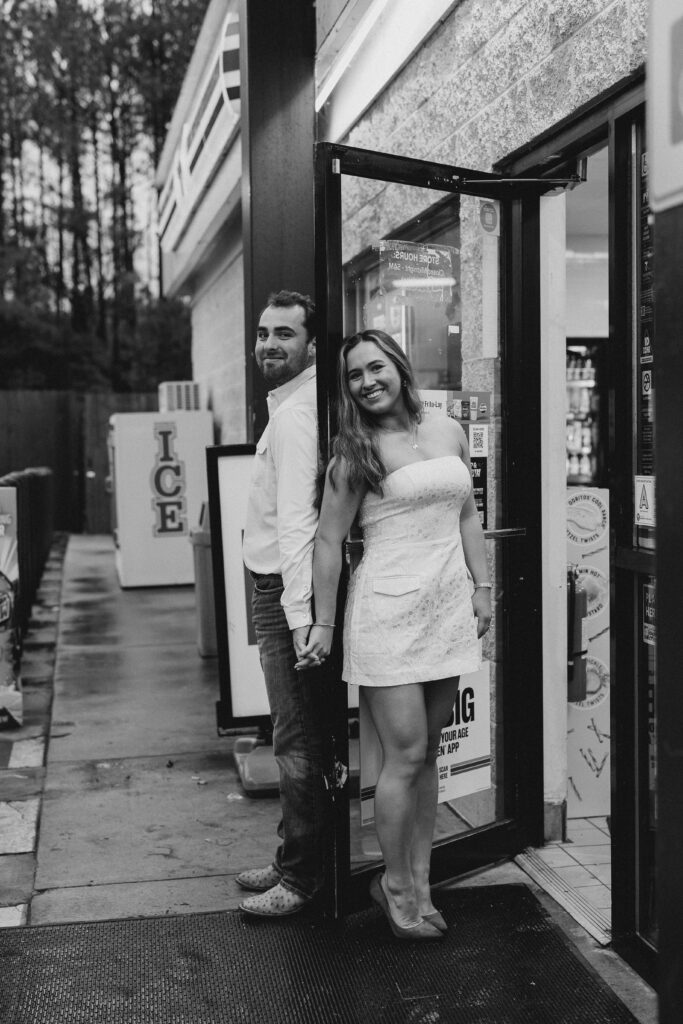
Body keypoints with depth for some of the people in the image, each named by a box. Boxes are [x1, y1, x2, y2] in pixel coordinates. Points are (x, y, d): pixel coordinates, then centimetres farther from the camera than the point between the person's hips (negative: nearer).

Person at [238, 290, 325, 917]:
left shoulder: (294, 415, -16)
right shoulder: (291, 405, 16)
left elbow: (297, 520, -23)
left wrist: (299, 614, -25)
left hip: (285, 593, -11)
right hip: (277, 589, 11)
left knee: (297, 742, -2)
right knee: (298, 739, 17)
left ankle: (301, 878, 8)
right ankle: (294, 859, 30)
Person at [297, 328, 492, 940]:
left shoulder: (447, 431, 11)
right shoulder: (356, 452, -4)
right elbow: (329, 541, -3)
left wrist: (482, 585, 12)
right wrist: (324, 625, -2)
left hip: (449, 609, 5)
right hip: (388, 609, -5)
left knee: (428, 753, 10)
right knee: (405, 756, -4)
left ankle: (419, 882, 21)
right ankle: (395, 885, 14)